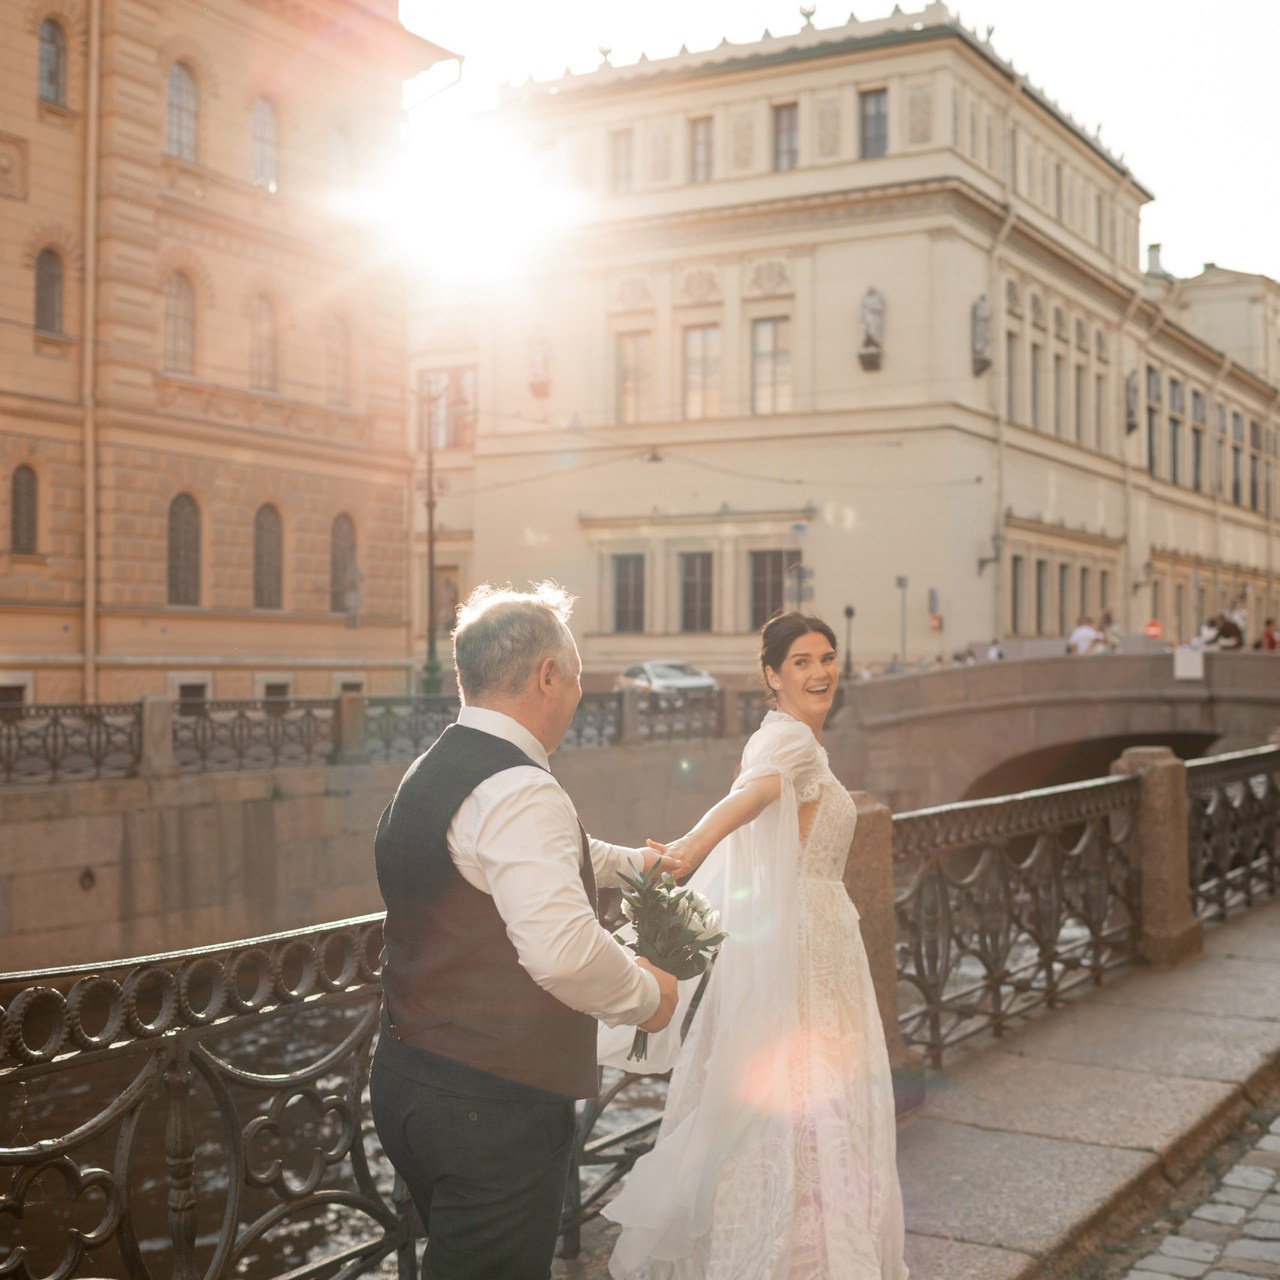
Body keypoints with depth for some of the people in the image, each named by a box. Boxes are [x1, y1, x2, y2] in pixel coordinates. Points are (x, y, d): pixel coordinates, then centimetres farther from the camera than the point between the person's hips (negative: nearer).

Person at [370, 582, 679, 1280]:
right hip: (491, 1109, -9)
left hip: (408, 1083, 10)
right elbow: (563, 951, -33)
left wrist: (629, 861, 43)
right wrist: (646, 993, -13)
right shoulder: (519, 792, -20)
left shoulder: (432, 772, 11)